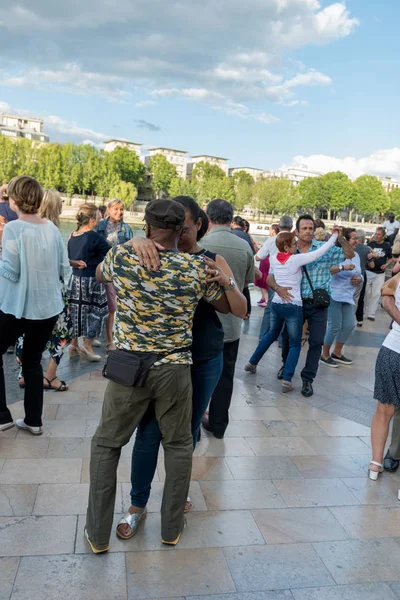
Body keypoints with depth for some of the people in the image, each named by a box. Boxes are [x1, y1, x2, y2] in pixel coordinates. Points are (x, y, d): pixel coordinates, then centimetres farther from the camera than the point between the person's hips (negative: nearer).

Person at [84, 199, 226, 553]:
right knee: (179, 446, 20)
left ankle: (98, 533, 26)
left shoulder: (122, 256, -7)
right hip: (175, 370, 0)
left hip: (129, 367, 0)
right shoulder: (197, 269, -8)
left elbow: (100, 274, 17)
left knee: (106, 444, 18)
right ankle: (172, 527, 32)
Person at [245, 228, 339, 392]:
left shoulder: (274, 259, 0)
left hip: (276, 304, 6)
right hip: (293, 306, -6)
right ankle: (287, 380, -1)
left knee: (271, 334, 28)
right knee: (295, 344, 7)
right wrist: (334, 236, 1)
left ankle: (252, 363, 36)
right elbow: (320, 252, -9)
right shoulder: (297, 259, -14)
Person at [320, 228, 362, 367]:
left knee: (350, 325, 8)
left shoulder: (356, 255, 10)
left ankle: (337, 353, 26)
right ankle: (325, 355, 14)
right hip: (334, 295, -8)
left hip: (348, 296, 8)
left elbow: (359, 275, 19)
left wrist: (359, 279, -4)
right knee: (335, 326, -4)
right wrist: (342, 267, -38)